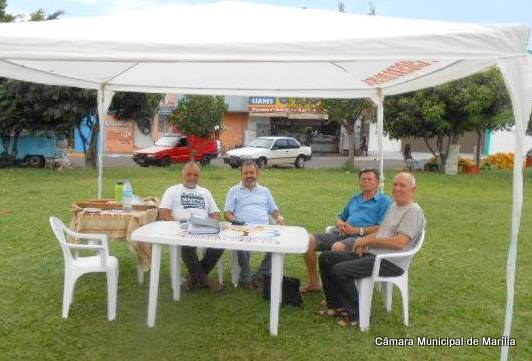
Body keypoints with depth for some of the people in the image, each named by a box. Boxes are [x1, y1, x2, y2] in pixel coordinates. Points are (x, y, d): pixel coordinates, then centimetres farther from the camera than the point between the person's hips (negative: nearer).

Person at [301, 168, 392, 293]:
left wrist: (357, 230, -14)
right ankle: (314, 283, 1)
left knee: (337, 247, -37)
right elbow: (341, 217, 32)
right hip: (340, 233, 7)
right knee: (309, 240, -11)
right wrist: (340, 224, 6)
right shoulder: (355, 199, 27)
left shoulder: (384, 201, 5)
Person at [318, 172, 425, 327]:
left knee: (340, 270, -27)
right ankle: (336, 306, 9)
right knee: (326, 258, 3)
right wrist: (364, 240, 2)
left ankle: (356, 314, -7)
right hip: (372, 254, 10)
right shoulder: (393, 207, 18)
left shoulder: (413, 211, -11)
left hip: (391, 262, -10)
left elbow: (399, 242, -22)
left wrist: (369, 240, -14)